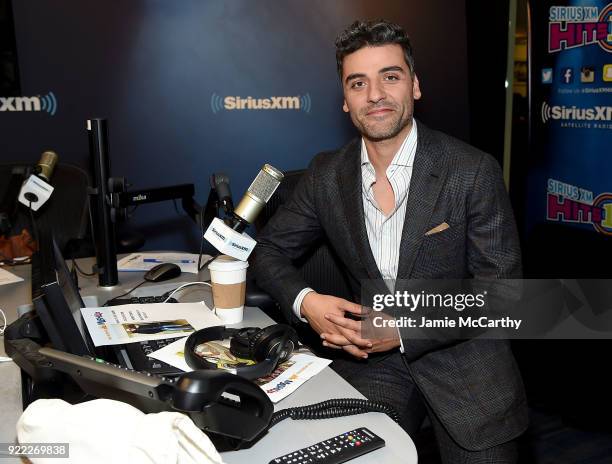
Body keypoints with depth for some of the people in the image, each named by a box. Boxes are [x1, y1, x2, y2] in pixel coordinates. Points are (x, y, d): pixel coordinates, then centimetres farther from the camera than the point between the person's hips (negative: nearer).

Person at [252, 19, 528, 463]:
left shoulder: (474, 171, -13)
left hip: (464, 358, -1)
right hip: (371, 356, 2)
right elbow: (271, 248, 6)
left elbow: (500, 290, -11)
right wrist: (306, 302, -15)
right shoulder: (326, 174, -2)